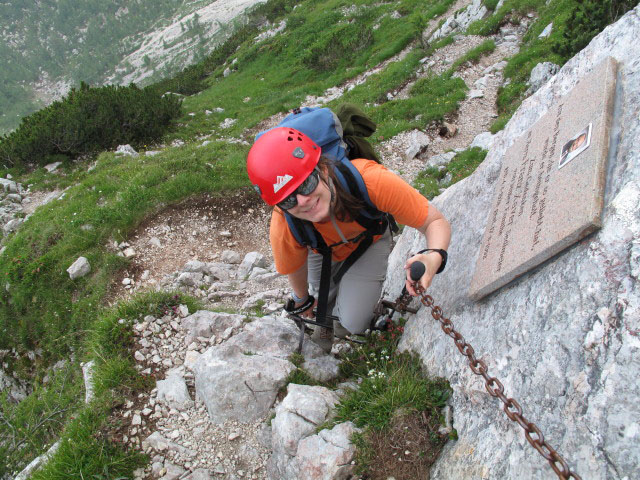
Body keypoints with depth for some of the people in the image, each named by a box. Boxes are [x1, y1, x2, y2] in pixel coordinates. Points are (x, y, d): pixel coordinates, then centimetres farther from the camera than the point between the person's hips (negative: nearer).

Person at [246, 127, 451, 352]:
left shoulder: (371, 181, -46)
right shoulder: (283, 230, -38)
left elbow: (436, 222, -35)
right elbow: (296, 270, -13)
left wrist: (435, 257, -58)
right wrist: (302, 300, 9)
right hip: (323, 250, 1)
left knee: (353, 323, -9)